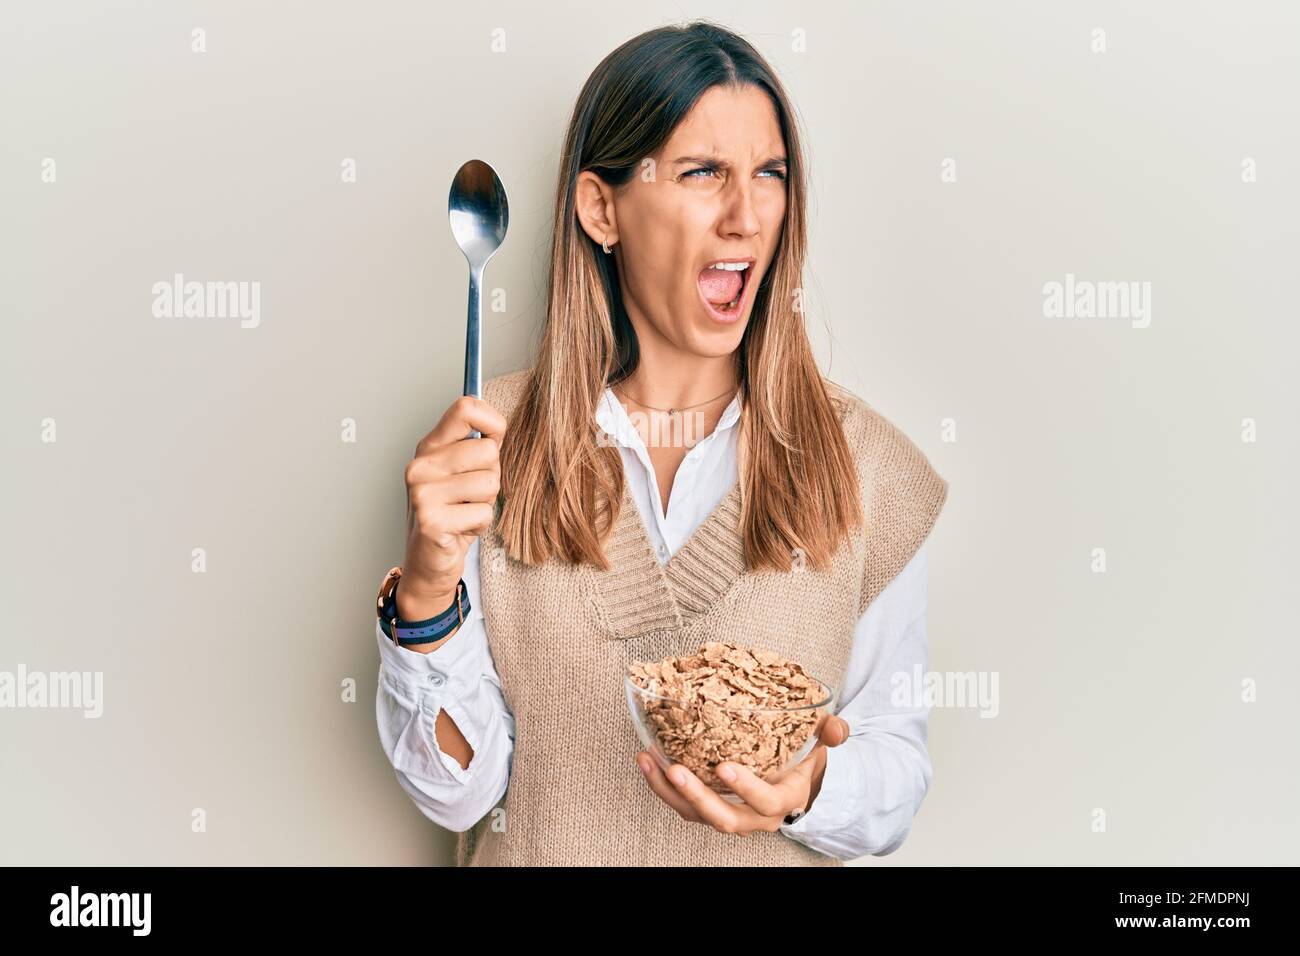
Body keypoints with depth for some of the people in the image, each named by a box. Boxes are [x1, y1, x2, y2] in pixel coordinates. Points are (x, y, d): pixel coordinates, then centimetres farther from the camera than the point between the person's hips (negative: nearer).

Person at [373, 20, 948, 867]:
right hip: (545, 851, 0)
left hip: (779, 849, 0)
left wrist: (810, 790, -25)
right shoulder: (487, 446, -12)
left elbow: (900, 769, -5)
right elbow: (459, 792, -12)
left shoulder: (858, 460, -12)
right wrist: (426, 593, -27)